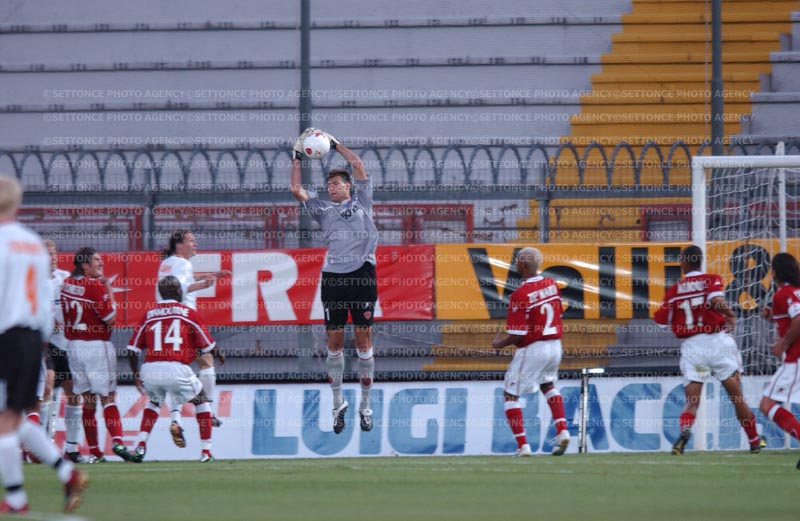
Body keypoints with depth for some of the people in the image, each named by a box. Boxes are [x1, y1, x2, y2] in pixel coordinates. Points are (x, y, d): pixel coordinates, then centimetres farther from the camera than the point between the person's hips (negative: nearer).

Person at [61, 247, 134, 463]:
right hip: (97, 346, -6)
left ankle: (94, 451, 7)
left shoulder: (68, 283, 7)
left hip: (74, 346, 6)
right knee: (108, 397, -4)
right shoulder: (95, 286, -14)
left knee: (88, 401, 8)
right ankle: (117, 441, -19)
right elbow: (110, 318, -13)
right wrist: (109, 291, -2)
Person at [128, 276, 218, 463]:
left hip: (150, 371, 3)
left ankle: (141, 447, 17)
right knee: (201, 400, 22)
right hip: (177, 370, -3)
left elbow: (132, 349, 13)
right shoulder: (189, 314, 7)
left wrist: (136, 375, 28)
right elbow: (208, 347, 13)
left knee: (155, 402, 34)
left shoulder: (148, 315, 14)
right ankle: (206, 452, 10)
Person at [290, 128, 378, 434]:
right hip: (333, 277, 3)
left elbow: (357, 166, 9)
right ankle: (338, 402, 13)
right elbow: (297, 190, 15)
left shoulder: (361, 203, 13)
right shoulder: (324, 210, 18)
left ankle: (365, 405, 6)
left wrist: (335, 144, 16)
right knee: (334, 341, 2)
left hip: (362, 275, -3)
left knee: (363, 340, -1)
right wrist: (298, 158, 16)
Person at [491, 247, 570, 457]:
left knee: (510, 394, 5)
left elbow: (516, 335, -19)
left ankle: (523, 446, -2)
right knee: (548, 384, 31)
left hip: (532, 349, -7)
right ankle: (562, 431, 16)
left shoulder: (521, 294, -19)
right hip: (555, 345, 7)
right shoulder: (552, 285, 3)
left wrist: (499, 343, 0)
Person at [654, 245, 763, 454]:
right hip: (718, 341, -1)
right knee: (737, 396, 8)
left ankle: (684, 430, -28)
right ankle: (755, 442, 14)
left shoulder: (674, 290, 6)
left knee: (692, 401, 2)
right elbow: (717, 300, -19)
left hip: (691, 346, 1)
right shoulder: (712, 280, 0)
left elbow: (661, 319, 6)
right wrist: (731, 315, -2)